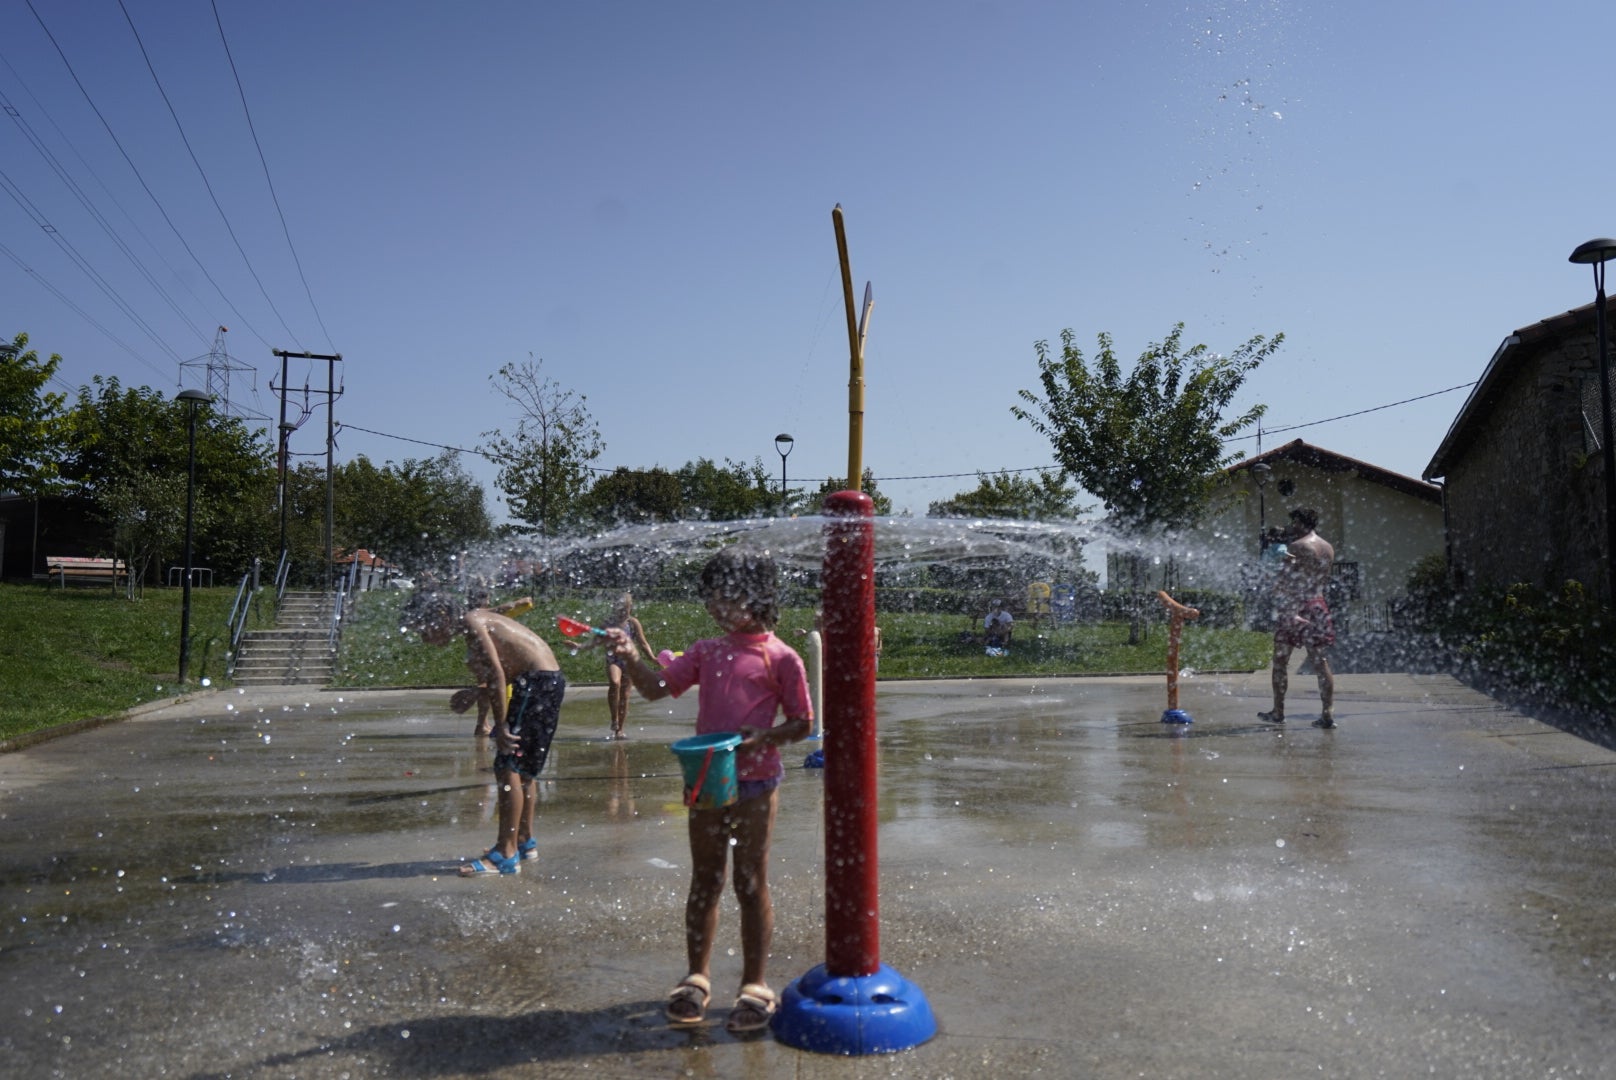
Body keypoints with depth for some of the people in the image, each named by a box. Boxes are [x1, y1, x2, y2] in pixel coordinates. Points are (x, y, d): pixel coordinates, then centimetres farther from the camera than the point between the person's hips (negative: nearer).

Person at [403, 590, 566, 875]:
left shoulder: (472, 622, -10)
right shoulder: (478, 620, 18)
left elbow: (497, 674, -19)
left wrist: (500, 726, -18)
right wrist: (473, 694, 13)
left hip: (539, 682, -11)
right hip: (549, 680, 11)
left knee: (508, 767, -9)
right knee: (524, 768, 19)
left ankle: (506, 854, -7)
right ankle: (525, 841, 30)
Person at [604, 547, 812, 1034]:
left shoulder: (780, 657, -8)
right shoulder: (706, 651, 6)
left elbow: (803, 722, -4)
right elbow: (657, 687, 1)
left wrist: (762, 738, -21)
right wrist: (631, 657, -16)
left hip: (755, 784, -4)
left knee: (751, 884, 7)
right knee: (704, 881, 15)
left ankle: (754, 986, 21)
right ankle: (697, 978, 29)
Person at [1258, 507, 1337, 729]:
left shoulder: (1296, 546, -10)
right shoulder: (1328, 548, 11)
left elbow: (1285, 580, -15)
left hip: (1295, 606, -6)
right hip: (1318, 605, 6)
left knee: (1280, 660, 5)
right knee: (1320, 662, 5)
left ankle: (1278, 712, 10)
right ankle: (1328, 713, 0)